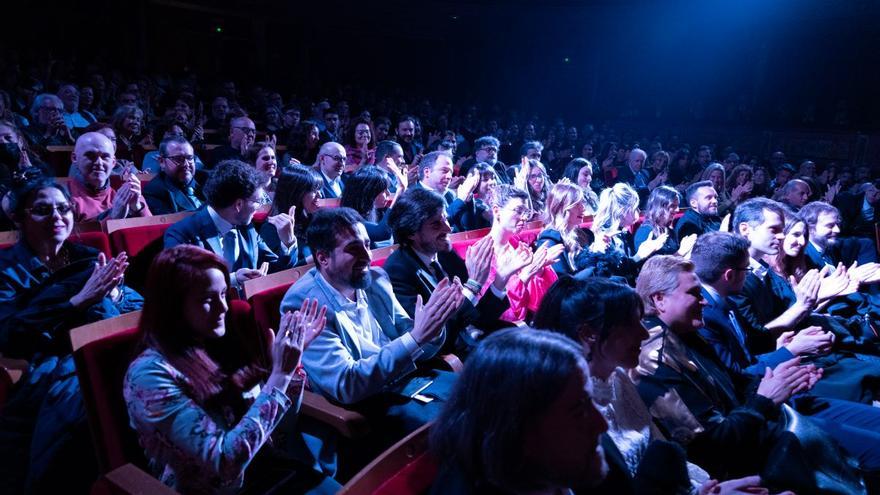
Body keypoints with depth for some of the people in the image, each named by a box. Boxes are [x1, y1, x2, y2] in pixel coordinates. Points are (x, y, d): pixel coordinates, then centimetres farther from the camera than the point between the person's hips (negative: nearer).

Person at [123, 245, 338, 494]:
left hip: (264, 469, 5)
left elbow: (281, 423, 5)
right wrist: (279, 375, -23)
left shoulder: (225, 341, 0)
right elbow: (226, 461, -23)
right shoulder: (150, 374, -17)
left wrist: (292, 361, -10)